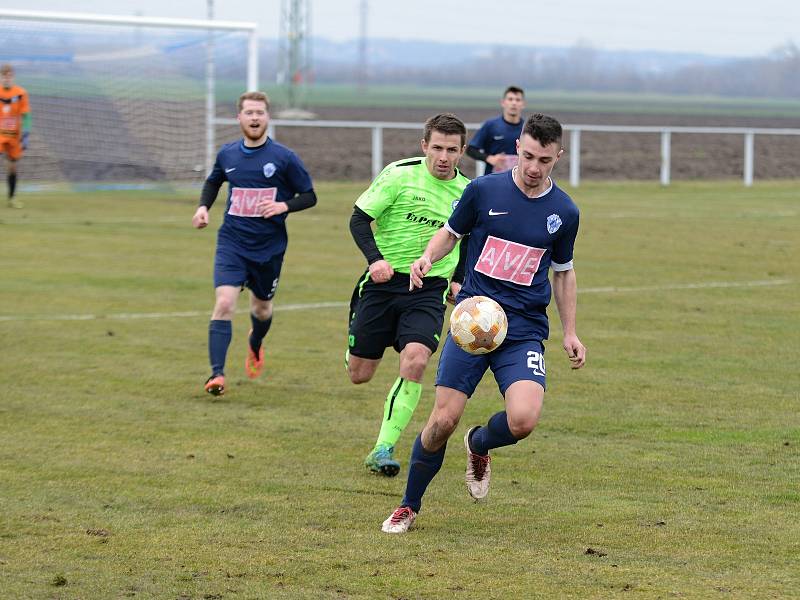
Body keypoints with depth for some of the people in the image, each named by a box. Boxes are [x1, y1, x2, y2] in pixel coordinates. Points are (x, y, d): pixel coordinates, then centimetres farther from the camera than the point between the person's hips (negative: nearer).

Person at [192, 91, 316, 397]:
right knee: (224, 304, -18)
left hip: (269, 248, 0)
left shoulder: (284, 158, -8)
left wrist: (284, 205, -20)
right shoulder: (227, 154, 2)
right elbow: (213, 181, 24)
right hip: (231, 243, 1)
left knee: (261, 308, 18)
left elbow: (309, 196, -1)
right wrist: (203, 206, 6)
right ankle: (217, 374, -19)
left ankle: (255, 345, 53)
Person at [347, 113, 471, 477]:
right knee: (359, 375, 3)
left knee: (415, 361, -23)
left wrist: (458, 281, 7)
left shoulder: (466, 192, 5)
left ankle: (383, 449, -15)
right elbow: (359, 218, -7)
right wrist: (375, 258, -23)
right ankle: (355, 346, 43)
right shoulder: (400, 174, -8)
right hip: (383, 281, -1)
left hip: (429, 290, 2)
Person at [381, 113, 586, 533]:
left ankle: (479, 445, 16)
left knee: (523, 419, -21)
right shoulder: (483, 191, -2)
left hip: (525, 330, 1)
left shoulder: (564, 212, 4)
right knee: (443, 421, -7)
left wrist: (570, 333, 15)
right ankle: (408, 507, 16)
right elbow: (451, 232, 13)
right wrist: (428, 257, -9)